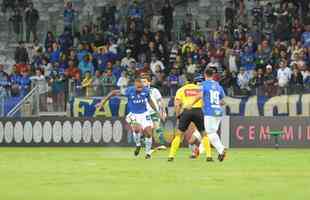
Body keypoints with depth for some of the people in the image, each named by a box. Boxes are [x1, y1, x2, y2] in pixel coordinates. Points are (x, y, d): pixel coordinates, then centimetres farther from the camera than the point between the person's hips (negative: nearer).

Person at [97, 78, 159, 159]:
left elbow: (150, 101, 12)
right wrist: (103, 101, -9)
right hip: (134, 115, -3)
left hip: (144, 114, 3)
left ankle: (148, 153, 16)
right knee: (137, 128, -30)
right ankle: (138, 145, -1)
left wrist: (157, 111, 12)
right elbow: (114, 93, -9)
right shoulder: (129, 91, -18)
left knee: (149, 133, -5)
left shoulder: (146, 91, -9)